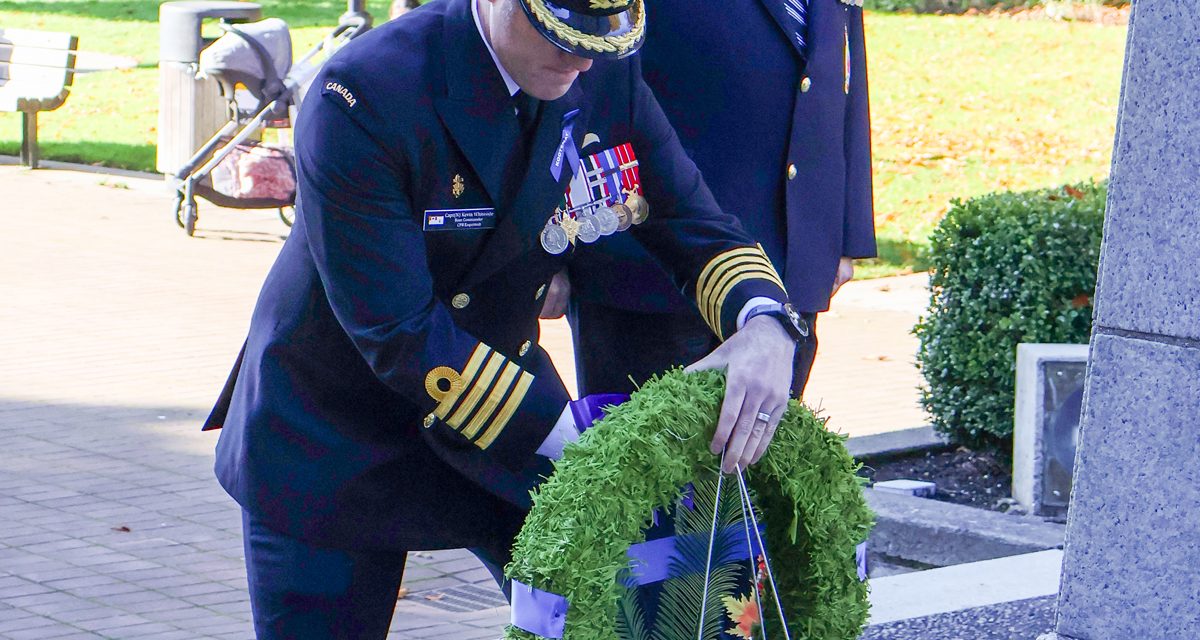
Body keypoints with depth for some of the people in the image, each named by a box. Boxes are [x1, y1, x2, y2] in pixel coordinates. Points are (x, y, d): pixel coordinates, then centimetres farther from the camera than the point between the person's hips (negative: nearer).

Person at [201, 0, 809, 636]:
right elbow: (397, 333, -28)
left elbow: (694, 224, -4)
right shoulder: (361, 96, -28)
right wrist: (574, 442, -31)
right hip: (334, 440, -4)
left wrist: (763, 325, -28)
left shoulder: (609, 73, -11)